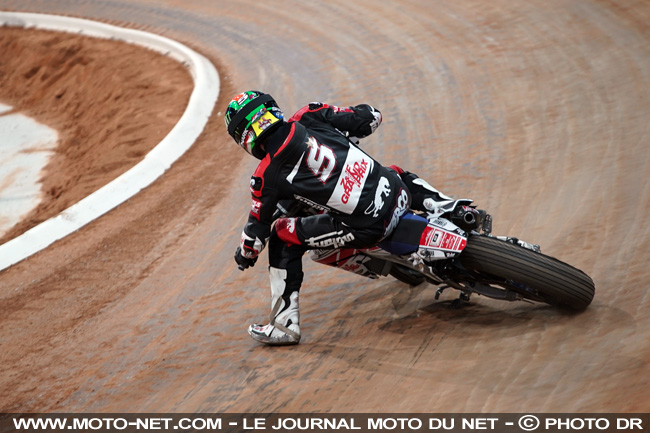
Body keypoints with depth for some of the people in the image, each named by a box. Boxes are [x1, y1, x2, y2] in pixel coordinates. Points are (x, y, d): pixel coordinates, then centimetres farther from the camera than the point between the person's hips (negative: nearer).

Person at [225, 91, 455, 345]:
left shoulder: (267, 176, -5)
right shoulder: (310, 117, 5)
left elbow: (258, 227, 7)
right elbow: (370, 117, 13)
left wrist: (245, 255, 29)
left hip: (367, 228, -6)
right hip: (397, 195, 6)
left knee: (282, 235, 9)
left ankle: (285, 324, 12)